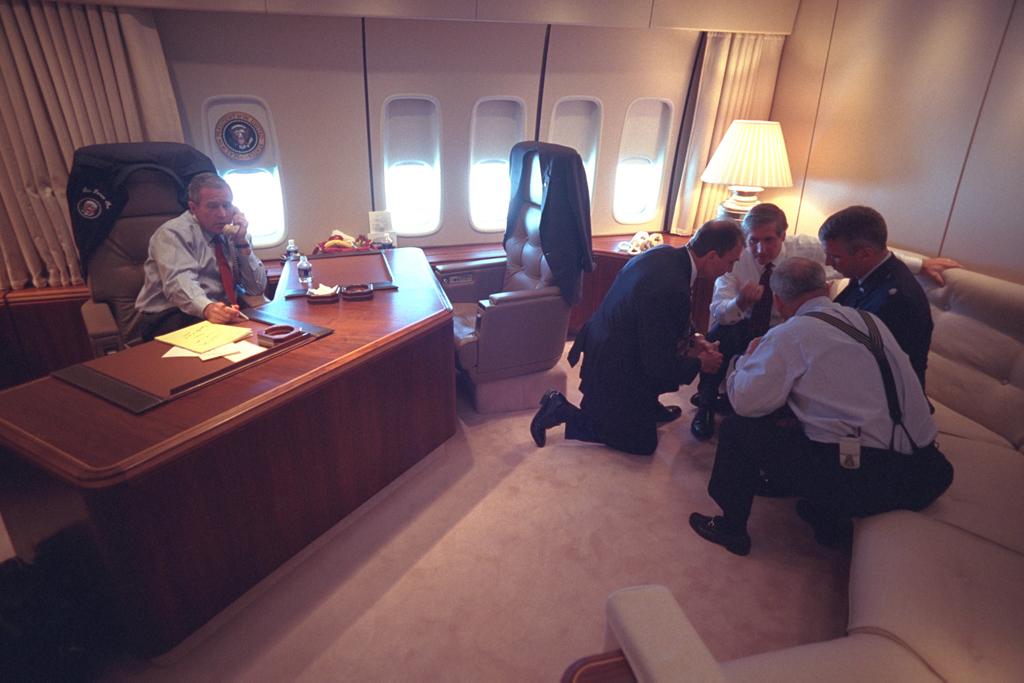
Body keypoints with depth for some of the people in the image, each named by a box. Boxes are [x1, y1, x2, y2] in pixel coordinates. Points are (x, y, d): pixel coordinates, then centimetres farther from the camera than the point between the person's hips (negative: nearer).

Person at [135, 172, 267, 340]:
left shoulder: (231, 234, 11)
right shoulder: (174, 233, -5)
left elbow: (257, 287, 6)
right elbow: (180, 282, -24)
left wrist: (242, 242, -5)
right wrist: (208, 308, -45)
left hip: (223, 315, 6)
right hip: (173, 319, -6)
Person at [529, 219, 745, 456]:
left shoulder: (663, 253, -6)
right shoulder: (670, 290, -34)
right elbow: (659, 365, -24)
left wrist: (691, 341, 5)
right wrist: (700, 363, -7)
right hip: (613, 372, -9)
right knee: (643, 444, 11)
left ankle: (649, 407, 33)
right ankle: (563, 411, 5)